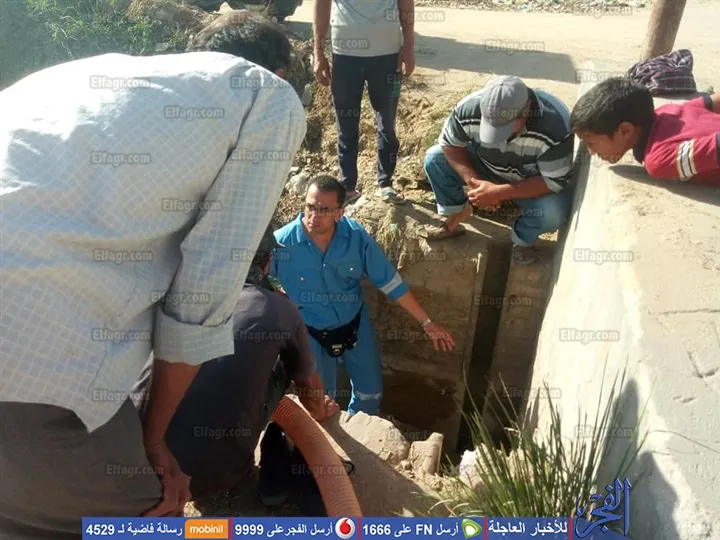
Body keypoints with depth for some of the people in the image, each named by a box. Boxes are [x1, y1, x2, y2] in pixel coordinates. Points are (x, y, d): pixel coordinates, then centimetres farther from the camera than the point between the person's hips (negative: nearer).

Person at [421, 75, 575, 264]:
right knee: (435, 158, -15)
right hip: (486, 166, 3)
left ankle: (523, 238, 2)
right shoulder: (469, 108, -30)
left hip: (534, 182, -2)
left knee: (555, 212, -32)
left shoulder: (555, 126, -37)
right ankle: (457, 213, 7)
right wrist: (473, 181, -27)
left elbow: (555, 181, -30)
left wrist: (499, 192, -37)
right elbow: (449, 143, -14)